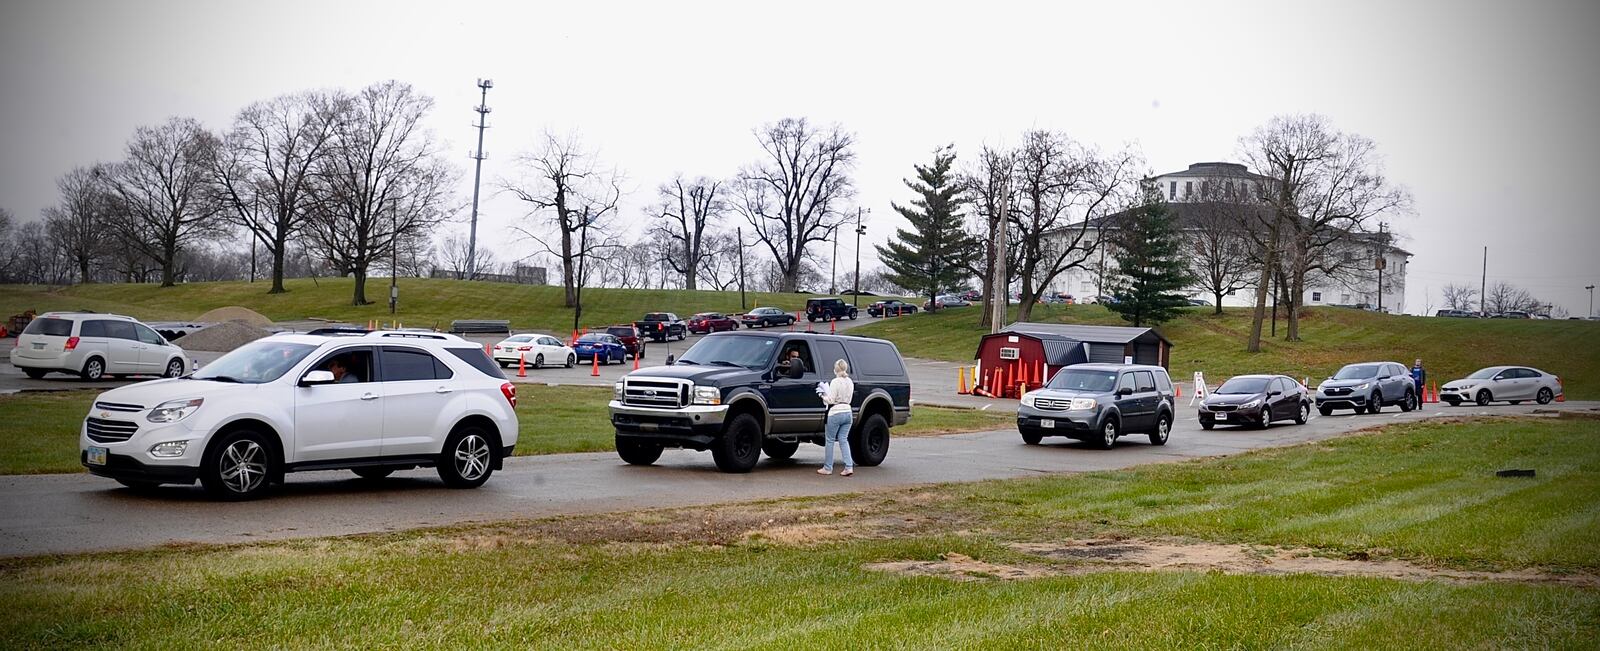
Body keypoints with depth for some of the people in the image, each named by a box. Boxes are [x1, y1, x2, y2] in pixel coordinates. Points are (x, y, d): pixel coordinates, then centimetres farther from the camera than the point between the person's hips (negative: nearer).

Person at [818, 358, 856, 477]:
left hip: (836, 413, -6)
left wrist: (823, 397, 8)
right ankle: (849, 467, -3)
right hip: (848, 412, 6)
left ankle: (827, 468, 11)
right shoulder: (850, 382, 9)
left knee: (830, 440, 6)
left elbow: (831, 400, -13)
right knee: (843, 440, 9)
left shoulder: (835, 382, -12)